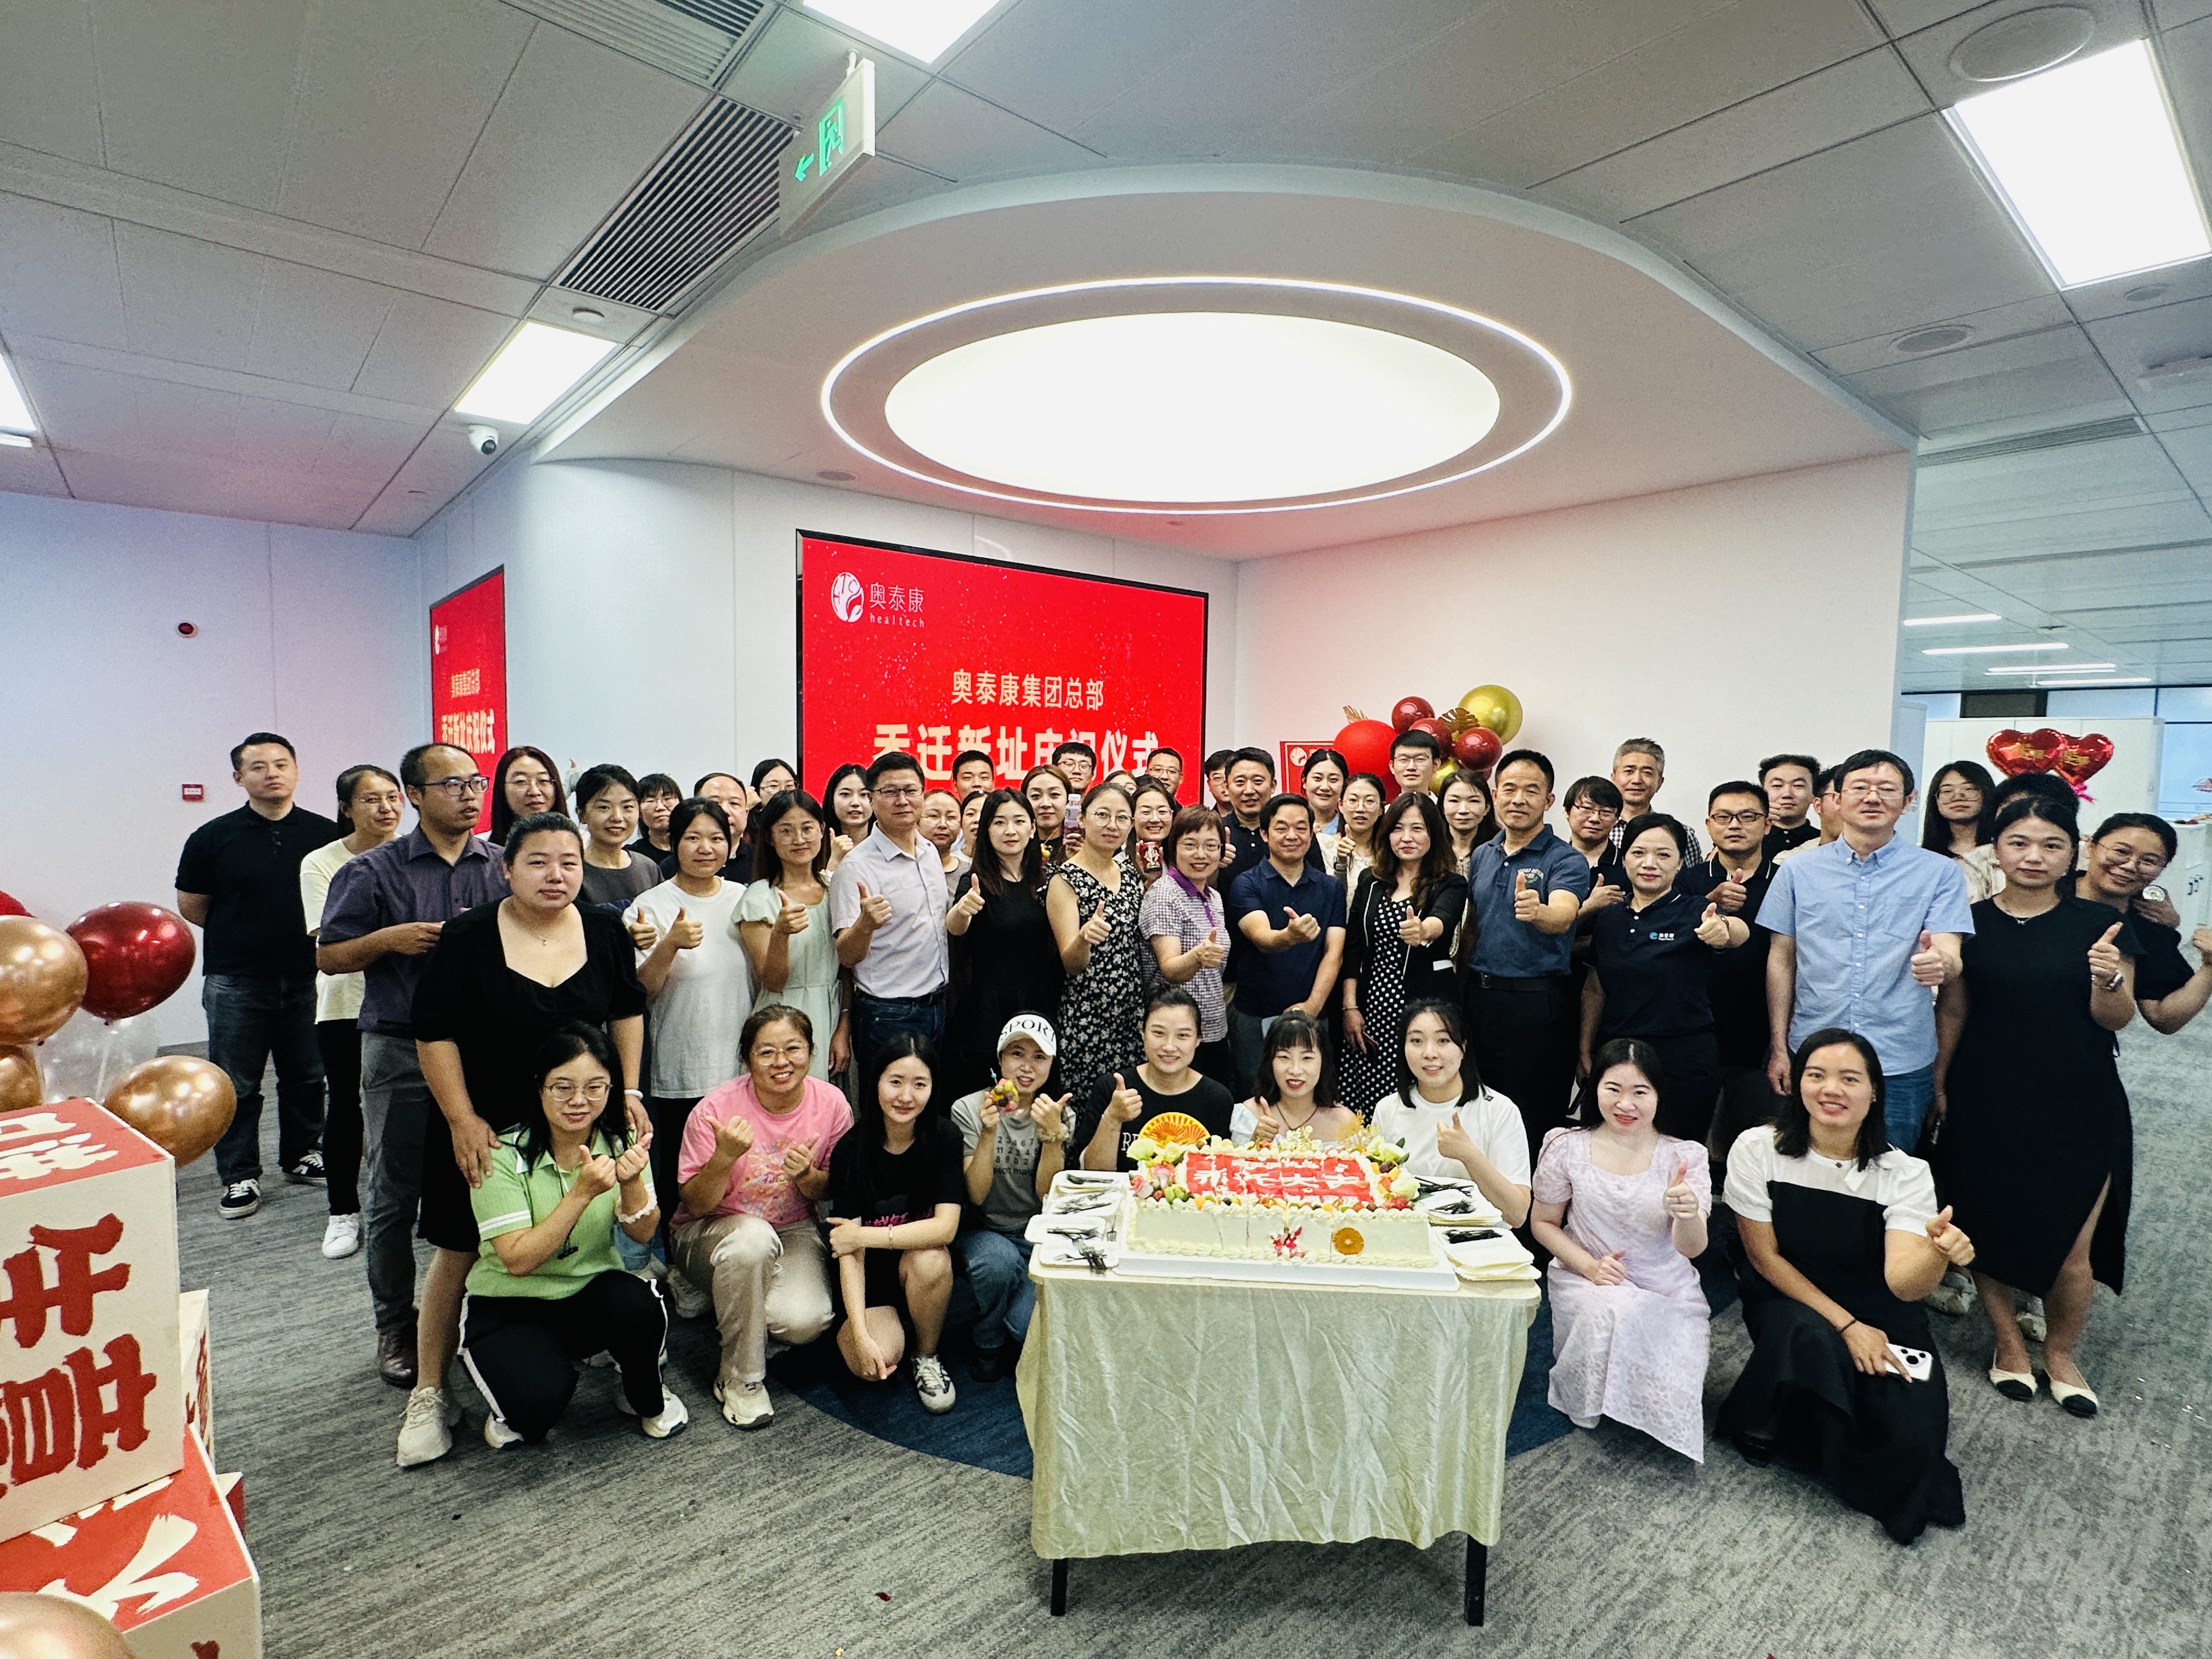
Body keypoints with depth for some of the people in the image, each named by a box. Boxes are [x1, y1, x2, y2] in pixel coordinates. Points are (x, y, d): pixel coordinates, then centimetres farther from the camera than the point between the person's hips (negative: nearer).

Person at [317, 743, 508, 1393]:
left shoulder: (504, 867, 6)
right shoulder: (374, 871, 0)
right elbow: (329, 956, 2)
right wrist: (389, 938, -15)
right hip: (401, 1053, -1)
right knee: (393, 1197, 8)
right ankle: (396, 1329, 24)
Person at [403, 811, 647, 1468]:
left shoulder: (606, 931, -2)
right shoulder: (467, 938, -12)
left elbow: (628, 1010, 8)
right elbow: (434, 1035, -10)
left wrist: (629, 1090, 1)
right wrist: (463, 1121, -13)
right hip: (486, 1130, -2)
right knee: (461, 1255, 6)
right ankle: (429, 1394, 22)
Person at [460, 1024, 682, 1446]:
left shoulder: (621, 1141, -5)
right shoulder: (502, 1156, -17)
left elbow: (642, 1235, -8)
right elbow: (518, 1260, -21)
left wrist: (632, 1182, -28)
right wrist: (583, 1193, -32)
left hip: (592, 1291, 3)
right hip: (510, 1306, -3)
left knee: (638, 1307, -31)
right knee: (539, 1401, -31)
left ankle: (648, 1400, 2)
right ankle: (514, 1410, 8)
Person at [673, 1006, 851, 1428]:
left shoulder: (831, 1104, -13)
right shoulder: (717, 1107, -20)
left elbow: (831, 1191, 1)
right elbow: (695, 1206, -14)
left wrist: (807, 1176, -23)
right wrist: (724, 1158, -33)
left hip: (793, 1231, 2)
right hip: (711, 1234, -2)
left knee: (805, 1321, -26)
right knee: (753, 1236, -37)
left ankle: (725, 1292, 11)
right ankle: (740, 1378, -14)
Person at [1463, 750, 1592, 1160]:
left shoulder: (1567, 860, -8)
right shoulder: (1481, 856, 9)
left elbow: (1563, 916, -28)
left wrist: (1538, 912, -50)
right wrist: (1466, 981, 10)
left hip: (1538, 1002, -5)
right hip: (1479, 997, 6)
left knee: (1535, 1122, 1)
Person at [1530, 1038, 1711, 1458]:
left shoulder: (1684, 1157, -6)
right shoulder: (1569, 1148, -6)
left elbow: (1691, 1249, -13)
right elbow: (1542, 1223, 2)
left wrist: (1688, 1216, -37)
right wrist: (1588, 1266, -15)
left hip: (1668, 1292, 1)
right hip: (1588, 1282, -1)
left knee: (1671, 1401, -20)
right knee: (1614, 1314, -34)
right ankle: (1586, 1402, -2)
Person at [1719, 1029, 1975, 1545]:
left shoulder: (1904, 1173, -13)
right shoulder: (1758, 1150, -15)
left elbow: (1903, 1282, -26)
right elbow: (1764, 1256, -10)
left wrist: (1941, 1253, -48)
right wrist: (1846, 1326, -17)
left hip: (1879, 1314, 1)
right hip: (1786, 1302, -1)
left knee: (1907, 1437, -23)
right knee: (1813, 1341, -34)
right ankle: (1762, 1419, -3)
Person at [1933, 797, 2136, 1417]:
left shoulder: (2099, 924, 0)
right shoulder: (1971, 922, 0)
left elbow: (2116, 1020, 1)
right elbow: (1952, 1011, 5)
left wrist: (2108, 977, -19)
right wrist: (1940, 1085, 0)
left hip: (2078, 1109, 0)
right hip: (1987, 1105, 0)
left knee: (2072, 1248, 1)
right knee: (1989, 1229, 7)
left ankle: (2060, 1353, 27)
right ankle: (2009, 1343, 30)